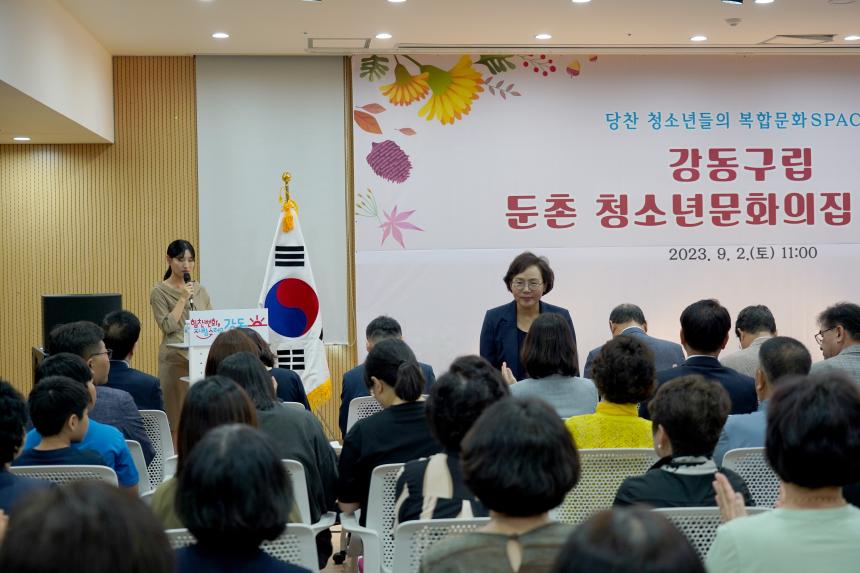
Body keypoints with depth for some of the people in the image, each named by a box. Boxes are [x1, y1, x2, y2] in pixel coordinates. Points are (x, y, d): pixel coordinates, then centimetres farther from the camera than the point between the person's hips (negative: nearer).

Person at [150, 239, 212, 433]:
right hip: (176, 359, -4)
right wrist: (183, 299, -11)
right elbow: (167, 326, -10)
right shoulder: (160, 292, 1)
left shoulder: (200, 290, 14)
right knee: (179, 415, -5)